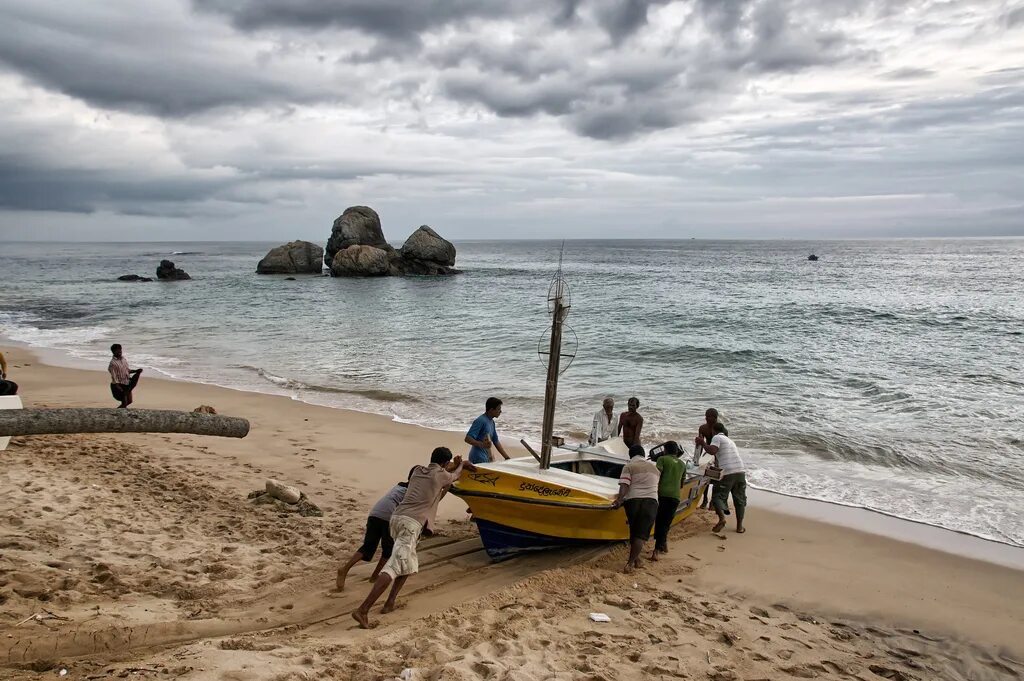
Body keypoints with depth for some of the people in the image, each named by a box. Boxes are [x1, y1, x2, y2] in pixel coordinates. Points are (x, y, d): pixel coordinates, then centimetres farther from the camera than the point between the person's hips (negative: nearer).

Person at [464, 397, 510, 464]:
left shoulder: (491, 422, 15)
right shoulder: (480, 421, -14)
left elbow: (496, 442, 21)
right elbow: (467, 439, -21)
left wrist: (507, 458, 16)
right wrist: (481, 444, -37)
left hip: (486, 460, 9)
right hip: (479, 460, -9)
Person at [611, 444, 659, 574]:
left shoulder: (629, 466, 5)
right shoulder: (654, 467, 21)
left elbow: (624, 485, -10)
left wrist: (619, 500, -17)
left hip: (633, 500, -1)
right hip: (651, 501, 1)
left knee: (634, 532, 16)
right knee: (641, 534, -3)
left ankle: (636, 560, 20)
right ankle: (630, 563, -11)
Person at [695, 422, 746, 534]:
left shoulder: (717, 438, 4)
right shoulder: (731, 441, 28)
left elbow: (712, 451, -14)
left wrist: (702, 443, -1)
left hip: (727, 473, -6)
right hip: (740, 471, 6)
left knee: (718, 496, 3)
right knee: (740, 499, 15)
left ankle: (722, 518, -20)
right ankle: (739, 526, 12)